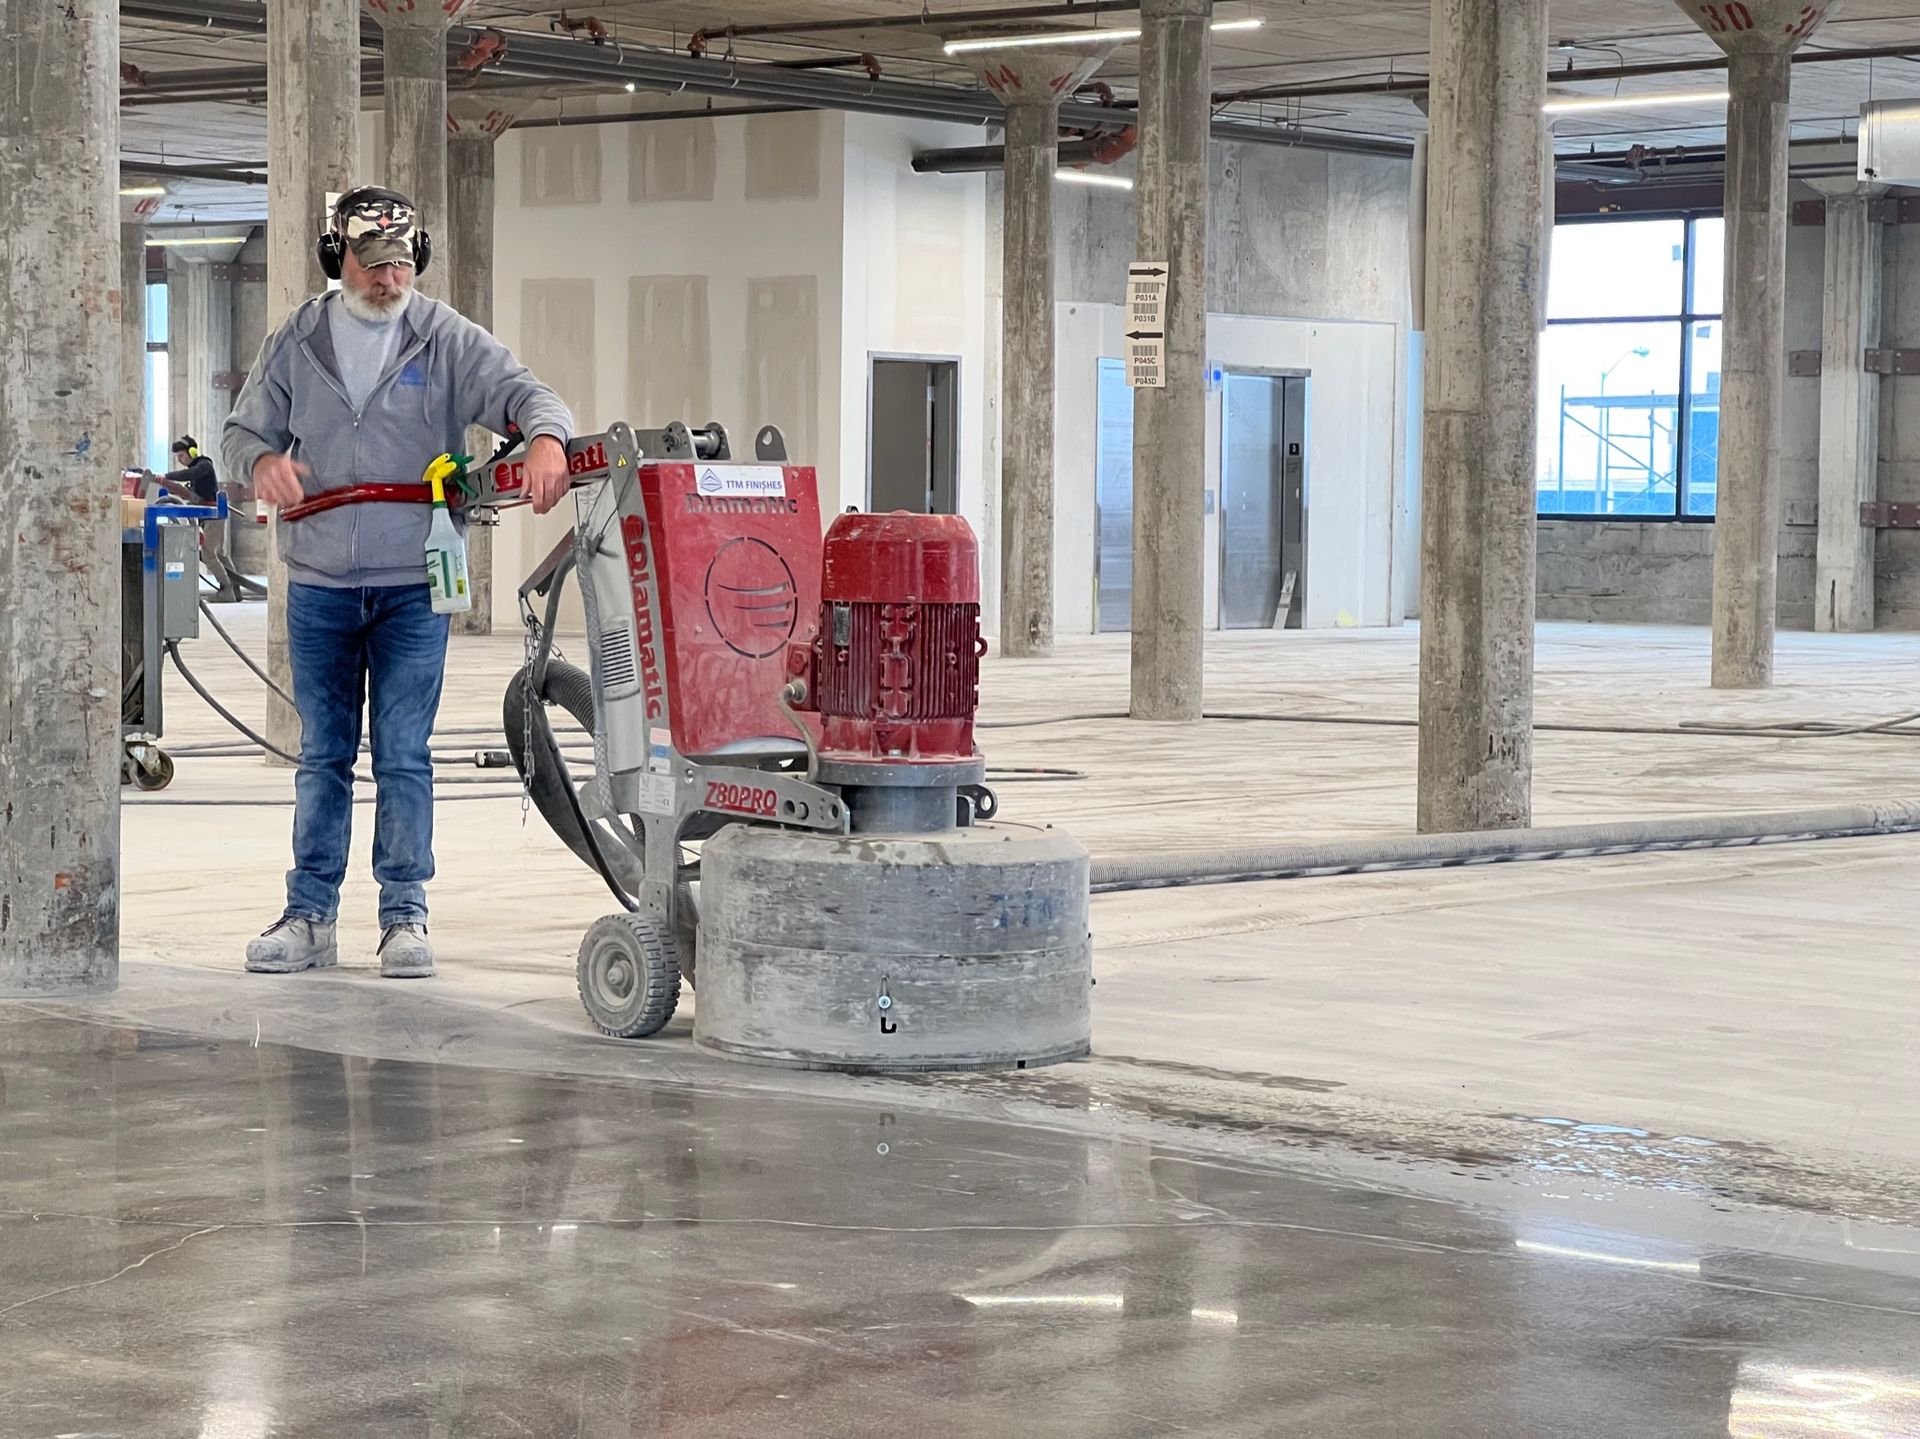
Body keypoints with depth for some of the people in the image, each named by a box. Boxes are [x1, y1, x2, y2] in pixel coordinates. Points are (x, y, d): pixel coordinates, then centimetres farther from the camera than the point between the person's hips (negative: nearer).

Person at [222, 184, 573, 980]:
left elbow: (523, 391, -10)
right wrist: (262, 460, -13)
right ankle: (310, 914, 15)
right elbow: (242, 430, 11)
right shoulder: (296, 342, 6)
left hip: (412, 585, -2)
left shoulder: (448, 341, 0)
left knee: (403, 755, -1)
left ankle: (405, 915, 7)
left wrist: (546, 438, -33)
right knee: (323, 755, 8)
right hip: (318, 585, 2)